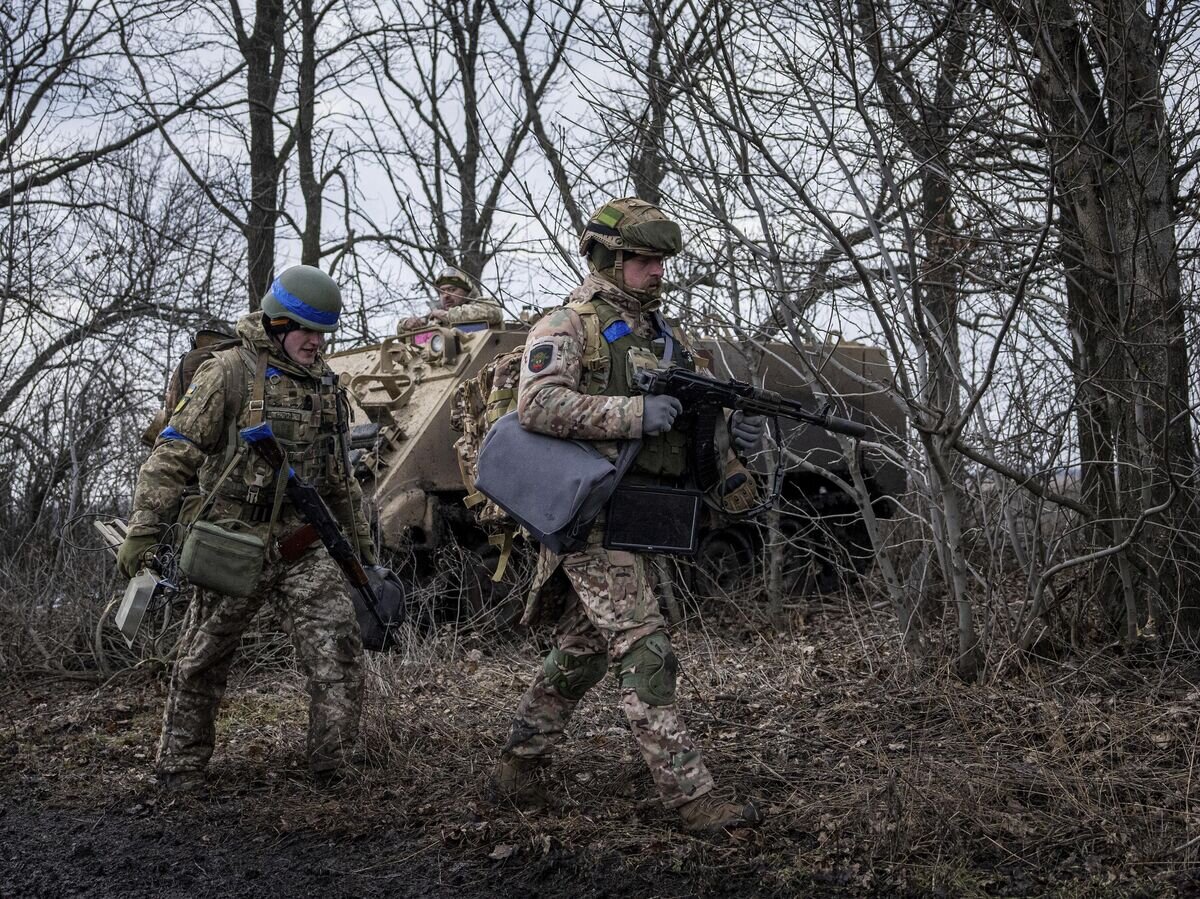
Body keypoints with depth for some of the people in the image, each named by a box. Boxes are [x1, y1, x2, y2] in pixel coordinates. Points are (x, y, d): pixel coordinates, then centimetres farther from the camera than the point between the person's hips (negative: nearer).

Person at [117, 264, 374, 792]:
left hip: (303, 550, 4)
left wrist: (363, 545, 23)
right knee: (202, 665, 8)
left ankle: (334, 765, -2)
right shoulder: (230, 373, -6)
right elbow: (174, 454, -11)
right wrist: (144, 528, -20)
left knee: (339, 645, -10)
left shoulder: (324, 385, 13)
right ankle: (180, 769, 23)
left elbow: (339, 480, 23)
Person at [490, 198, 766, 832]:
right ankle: (691, 796, -9)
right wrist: (632, 414, -25)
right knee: (645, 654, -11)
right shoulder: (567, 327, -6)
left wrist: (733, 433, -2)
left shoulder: (661, 336, 19)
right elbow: (536, 404, -21)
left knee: (582, 649, 16)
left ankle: (518, 768, 28)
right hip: (594, 512, -9)